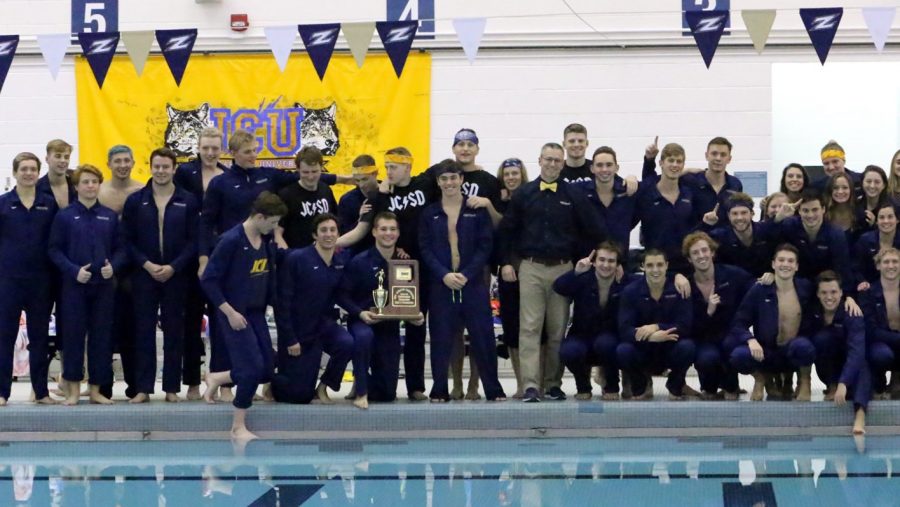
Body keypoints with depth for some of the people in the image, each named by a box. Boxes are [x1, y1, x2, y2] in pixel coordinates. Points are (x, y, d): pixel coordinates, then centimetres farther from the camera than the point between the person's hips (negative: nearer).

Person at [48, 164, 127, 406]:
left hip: (104, 284, 2)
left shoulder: (110, 216, 8)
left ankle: (96, 389, 12)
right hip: (74, 285, -2)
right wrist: (74, 270, -14)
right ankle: (73, 389, 8)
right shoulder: (64, 216, 1)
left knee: (102, 336, 4)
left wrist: (114, 266, -9)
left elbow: (121, 248, 11)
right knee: (73, 335, -1)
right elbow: (54, 249, -1)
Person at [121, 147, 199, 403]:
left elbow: (193, 240, 0)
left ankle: (171, 387, 9)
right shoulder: (135, 200, 4)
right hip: (144, 275, 0)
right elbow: (128, 240, 2)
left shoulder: (188, 202, 3)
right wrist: (147, 265, -11)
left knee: (174, 332, 3)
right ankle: (143, 388, 3)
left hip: (176, 275, 0)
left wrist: (173, 267, -11)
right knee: (143, 331, 0)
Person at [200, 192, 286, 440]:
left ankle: (215, 378, 29)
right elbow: (208, 280, -16)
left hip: (257, 313, 7)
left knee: (266, 371, 7)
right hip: (235, 314, -7)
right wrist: (230, 312, -16)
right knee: (253, 368, -10)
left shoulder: (267, 241, 3)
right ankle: (238, 426, 6)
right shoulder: (231, 241, -18)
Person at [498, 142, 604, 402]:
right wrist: (506, 262, 3)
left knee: (558, 329, 4)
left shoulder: (574, 195, 5)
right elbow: (507, 230, 9)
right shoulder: (523, 194, 6)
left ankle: (553, 383, 12)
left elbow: (594, 230, 7)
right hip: (530, 268, -1)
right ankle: (531, 385, -9)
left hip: (563, 268, 1)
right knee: (530, 328, -7)